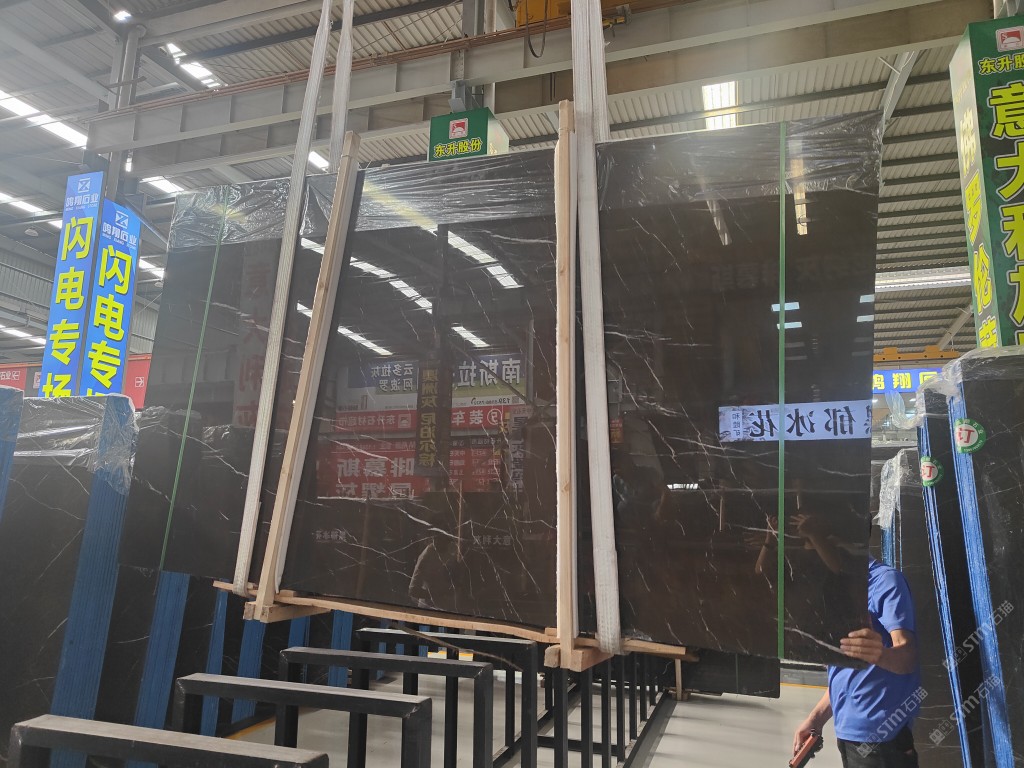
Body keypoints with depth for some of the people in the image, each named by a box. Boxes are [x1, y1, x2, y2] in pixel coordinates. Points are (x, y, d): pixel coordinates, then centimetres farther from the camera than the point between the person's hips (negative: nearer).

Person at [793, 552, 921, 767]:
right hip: (848, 732, 7)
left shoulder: (886, 579, -12)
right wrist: (816, 718, 16)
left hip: (879, 733, -7)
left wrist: (880, 654, -44)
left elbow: (907, 655, -22)